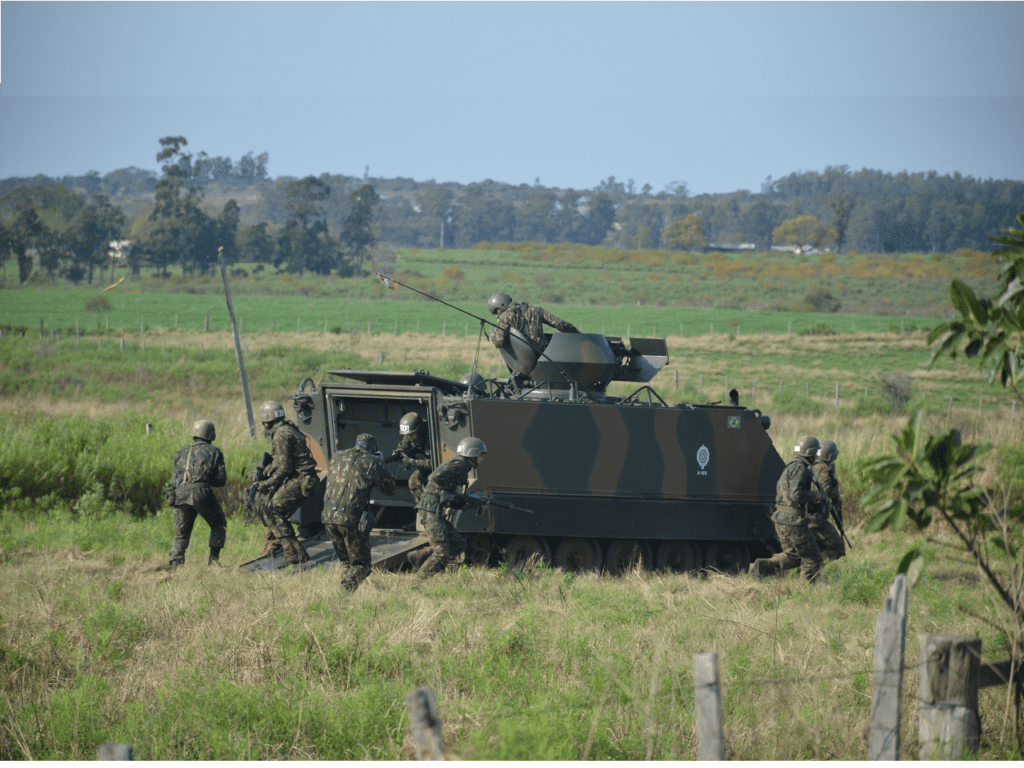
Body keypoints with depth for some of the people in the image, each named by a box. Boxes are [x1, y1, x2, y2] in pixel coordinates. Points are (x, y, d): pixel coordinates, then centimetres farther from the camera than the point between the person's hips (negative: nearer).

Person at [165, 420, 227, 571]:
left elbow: (174, 479, 17)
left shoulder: (181, 454, 22)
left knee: (181, 535, 13)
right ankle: (213, 560, 7)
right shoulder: (213, 452, 13)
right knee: (219, 525, 18)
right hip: (202, 493, -3)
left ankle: (175, 566, -3)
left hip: (180, 496, 3)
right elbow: (221, 480, 9)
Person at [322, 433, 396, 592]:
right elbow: (390, 489, 12)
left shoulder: (336, 457, 13)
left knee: (345, 561, 24)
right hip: (352, 519, -5)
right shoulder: (373, 462, 1)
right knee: (360, 564, 6)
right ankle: (346, 591, -17)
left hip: (329, 516, 5)